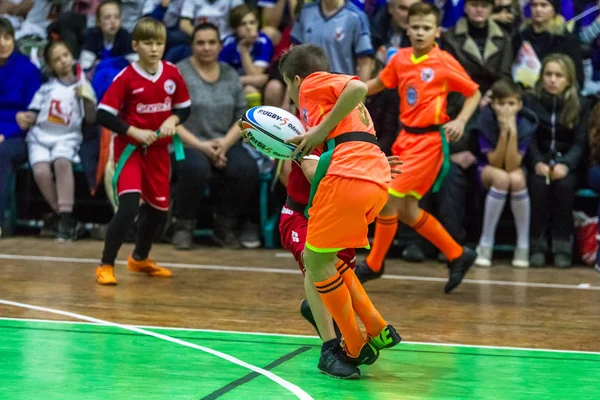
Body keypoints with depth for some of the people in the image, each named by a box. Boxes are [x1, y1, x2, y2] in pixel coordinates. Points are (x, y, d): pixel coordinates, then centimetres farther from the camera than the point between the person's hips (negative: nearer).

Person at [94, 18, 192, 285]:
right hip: (129, 148, -5)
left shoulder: (173, 74, -2)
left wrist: (172, 120, -11)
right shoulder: (125, 78, -15)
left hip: (158, 150, 5)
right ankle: (106, 265, -7)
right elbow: (104, 115, -16)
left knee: (159, 208, 14)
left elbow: (185, 108, 9)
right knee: (129, 206, -20)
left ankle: (140, 259, 38)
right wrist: (135, 132, -23)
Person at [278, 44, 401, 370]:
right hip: (378, 181, 9)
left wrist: (321, 130, -7)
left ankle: (357, 349, 5)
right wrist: (301, 145, 22)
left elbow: (358, 87, -11)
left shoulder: (313, 81, 10)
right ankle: (378, 331, 14)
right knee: (327, 259, 20)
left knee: (316, 262, 3)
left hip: (347, 177, -9)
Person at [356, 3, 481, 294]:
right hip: (406, 137, 6)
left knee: (388, 198, -10)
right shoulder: (400, 59, 4)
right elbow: (378, 84, 20)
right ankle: (457, 255, 24)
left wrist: (461, 121, -15)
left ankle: (374, 264, 8)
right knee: (406, 210, 8)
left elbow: (473, 93, 0)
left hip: (429, 141, -6)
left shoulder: (445, 63, -10)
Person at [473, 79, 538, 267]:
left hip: (515, 169, 1)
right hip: (488, 171, -1)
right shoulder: (485, 121, -20)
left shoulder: (525, 124, -18)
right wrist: (503, 131, -32)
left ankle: (523, 245, -22)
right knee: (501, 178, -37)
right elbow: (495, 163, -21)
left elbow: (512, 166, -25)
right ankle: (486, 243, -26)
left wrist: (513, 131, -34)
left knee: (517, 179, -36)